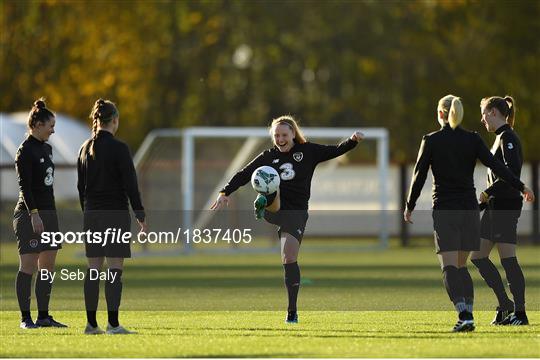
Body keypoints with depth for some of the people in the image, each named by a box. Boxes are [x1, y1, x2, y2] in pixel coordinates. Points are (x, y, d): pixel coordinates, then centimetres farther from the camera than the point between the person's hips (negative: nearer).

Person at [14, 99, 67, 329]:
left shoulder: (46, 148, 16)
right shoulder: (25, 151, -11)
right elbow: (24, 186, -17)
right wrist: (34, 214, -24)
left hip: (48, 212, 9)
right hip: (30, 214, -9)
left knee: (48, 266, 8)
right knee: (28, 265, -6)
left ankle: (43, 316, 12)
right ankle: (25, 317, -3)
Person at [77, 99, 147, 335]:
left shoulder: (86, 148, 8)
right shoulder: (119, 148, -10)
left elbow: (81, 186, 13)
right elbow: (130, 184, -11)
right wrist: (140, 215, -5)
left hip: (92, 215, 6)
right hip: (116, 213, -6)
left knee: (93, 269, 8)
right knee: (115, 268, -5)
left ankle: (91, 323, 9)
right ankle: (113, 324, -8)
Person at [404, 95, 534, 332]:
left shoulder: (431, 141, -3)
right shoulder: (472, 140, 1)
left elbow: (419, 176, 0)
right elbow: (496, 166, -6)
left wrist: (409, 207, 12)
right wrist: (522, 188, -2)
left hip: (444, 210, -3)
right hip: (469, 209, 3)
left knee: (449, 267, -6)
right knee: (461, 266, 16)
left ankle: (464, 315, -23)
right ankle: (468, 312, 7)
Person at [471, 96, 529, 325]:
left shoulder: (507, 138, -12)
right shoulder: (501, 138, 18)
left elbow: (511, 171, -23)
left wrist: (487, 193, -17)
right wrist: (483, 201, 20)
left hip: (506, 206, -10)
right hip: (495, 206, 10)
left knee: (508, 259, -8)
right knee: (478, 256, 10)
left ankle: (520, 313, -5)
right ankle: (505, 305, 14)